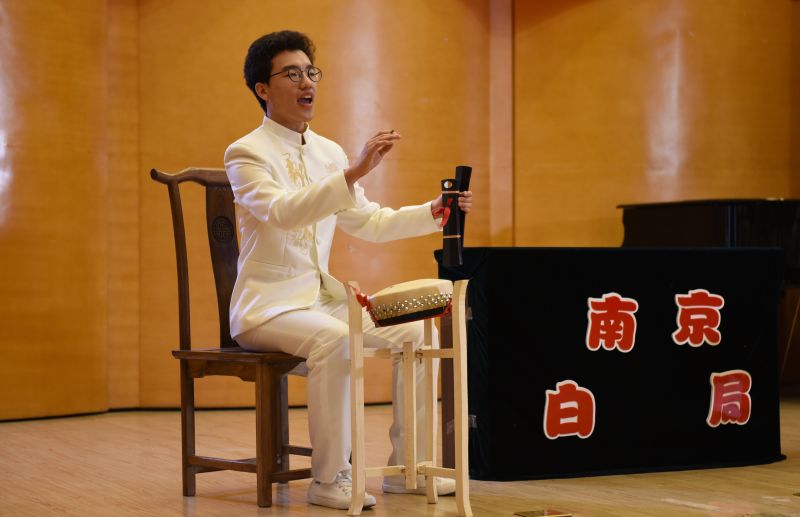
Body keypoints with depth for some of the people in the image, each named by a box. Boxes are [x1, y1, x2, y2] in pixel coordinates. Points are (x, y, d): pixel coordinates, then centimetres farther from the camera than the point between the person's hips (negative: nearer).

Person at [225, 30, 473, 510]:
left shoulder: (329, 153, 11)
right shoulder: (246, 153, -11)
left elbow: (370, 223, 15)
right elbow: (282, 211, -30)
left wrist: (433, 212, 0)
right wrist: (355, 172, -40)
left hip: (323, 297, 7)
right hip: (268, 304, -7)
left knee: (416, 329, -6)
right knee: (334, 339, -35)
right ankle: (330, 479, -25)